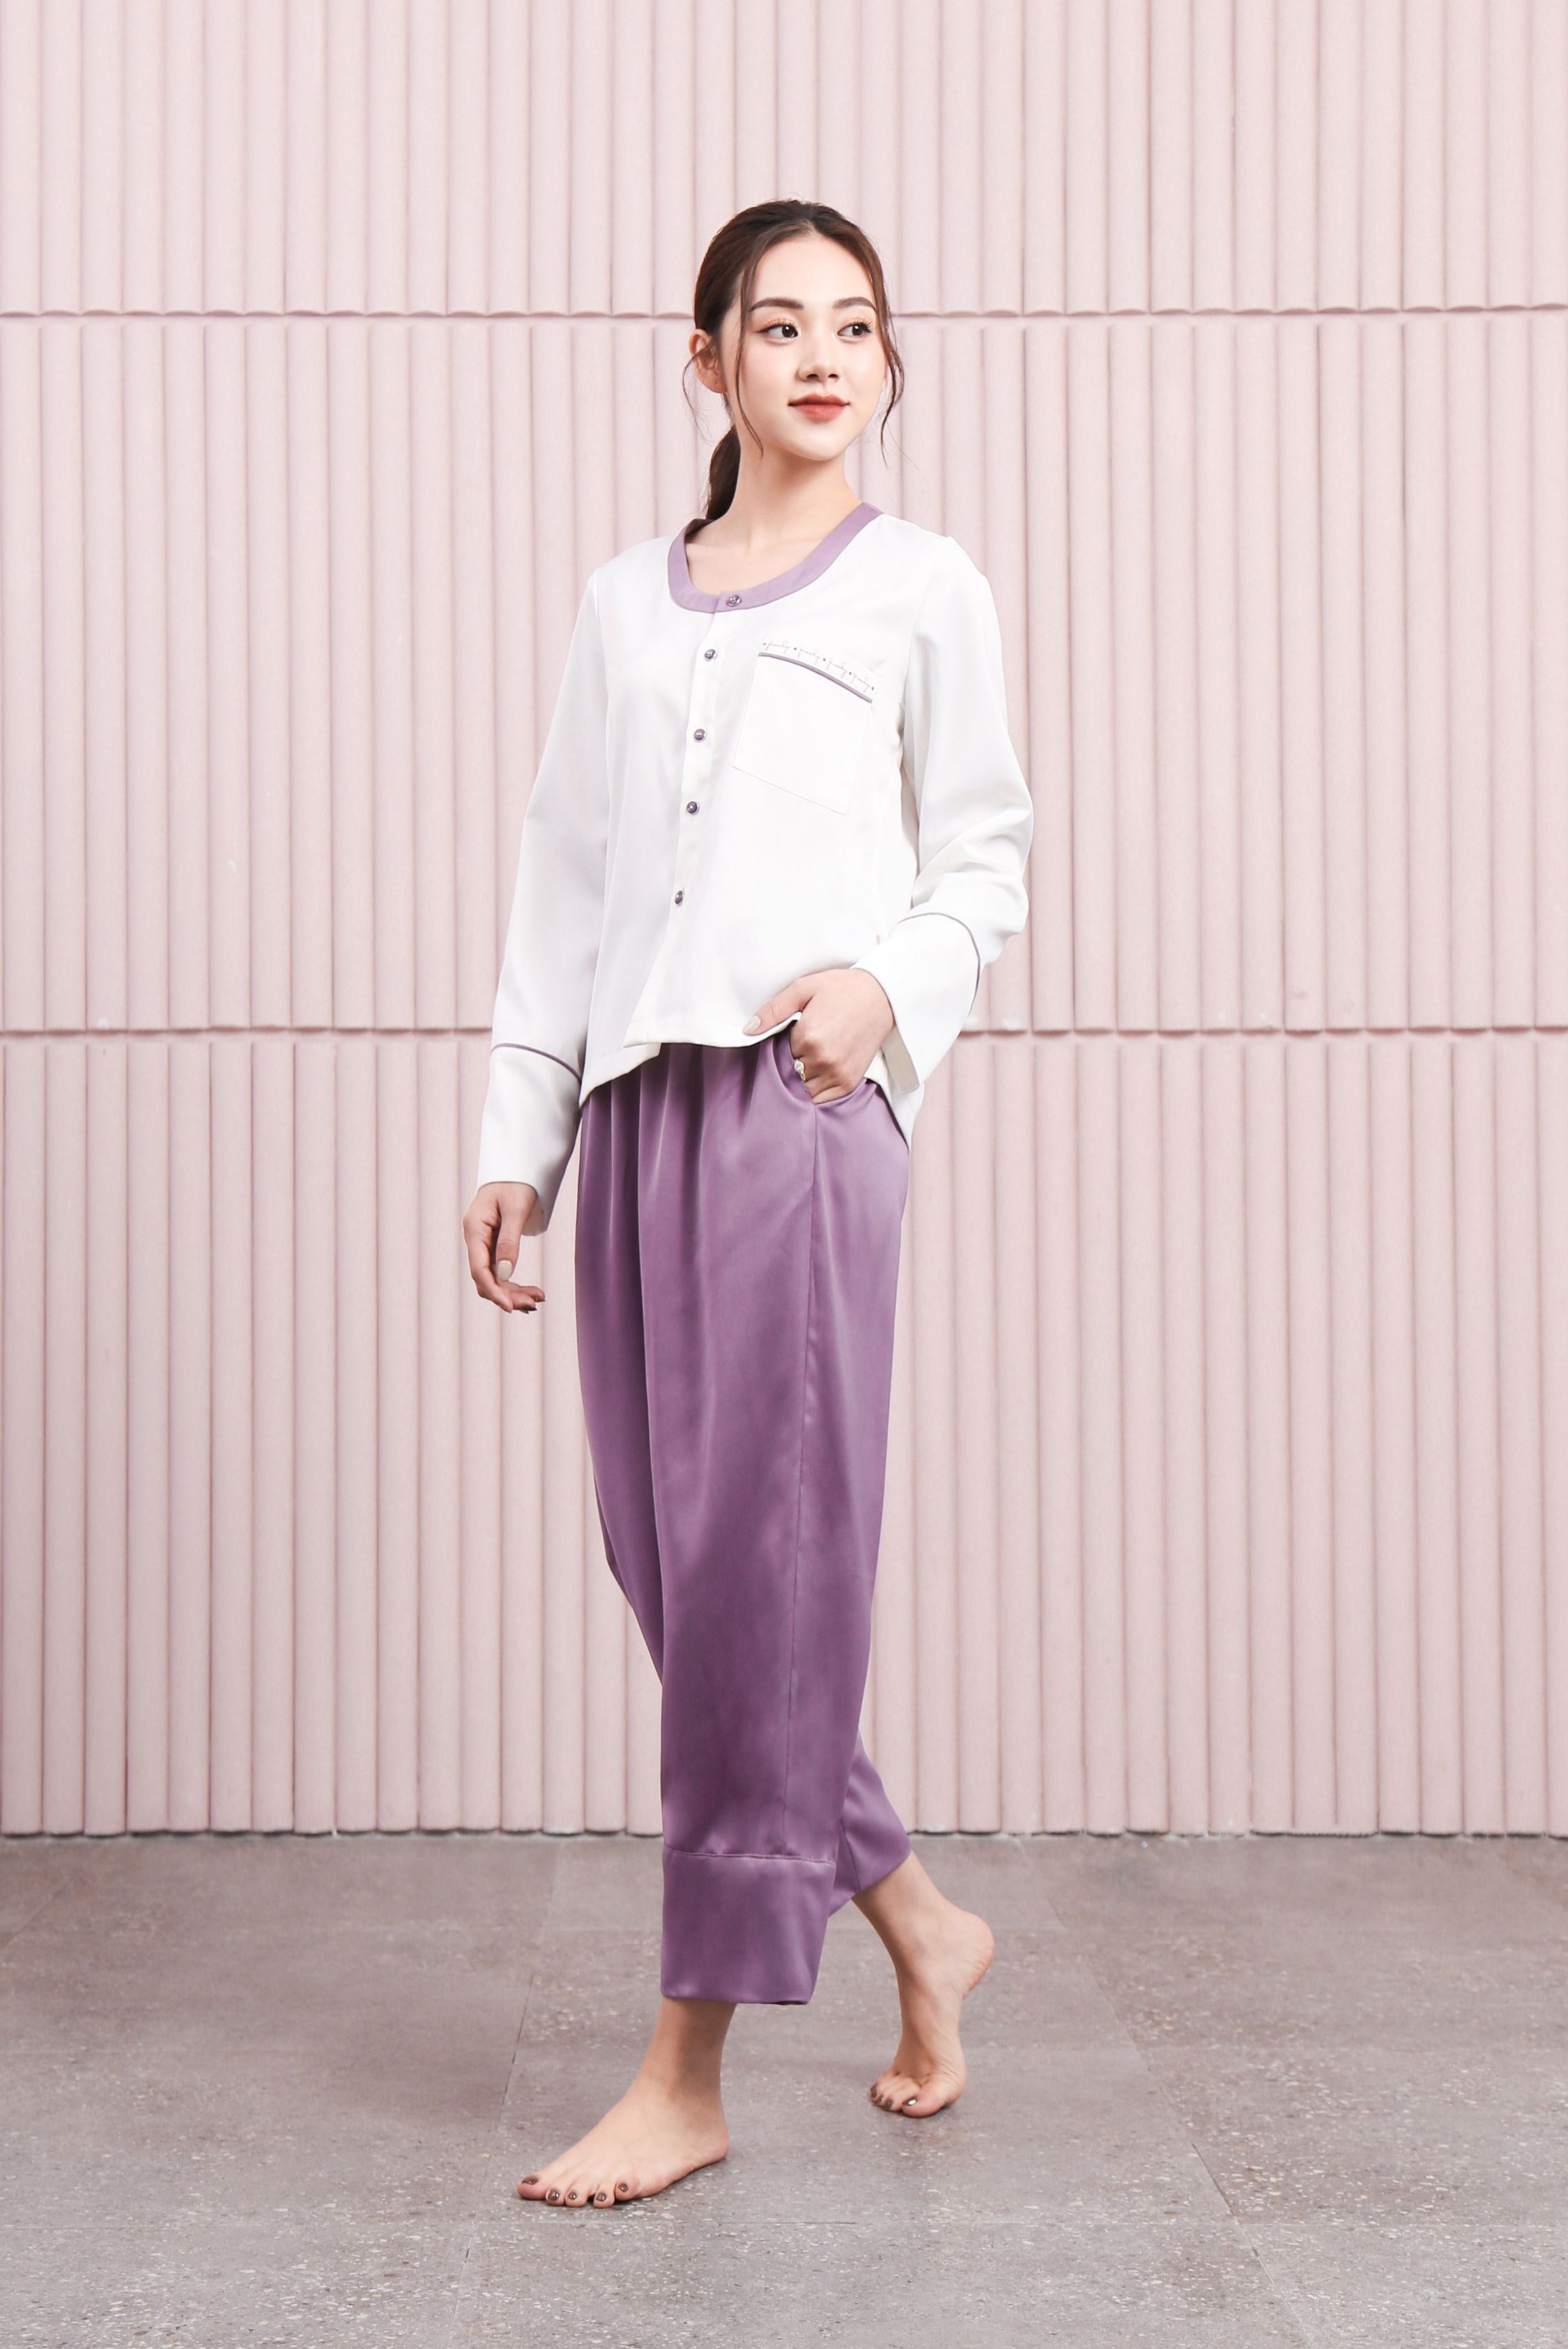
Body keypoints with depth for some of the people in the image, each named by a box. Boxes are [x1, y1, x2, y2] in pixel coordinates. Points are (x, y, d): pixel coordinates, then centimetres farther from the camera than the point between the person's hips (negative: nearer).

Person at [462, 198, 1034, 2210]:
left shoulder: (922, 589, 10)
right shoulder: (622, 602, 19)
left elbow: (984, 860, 9)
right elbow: (561, 881, 17)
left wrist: (889, 982, -12)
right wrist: (515, 1137, 11)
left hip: (805, 1093, -4)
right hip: (638, 1099, 5)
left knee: (758, 1556, -7)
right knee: (663, 1553, 3)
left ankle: (687, 2074, 2)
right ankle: (917, 1923, 22)